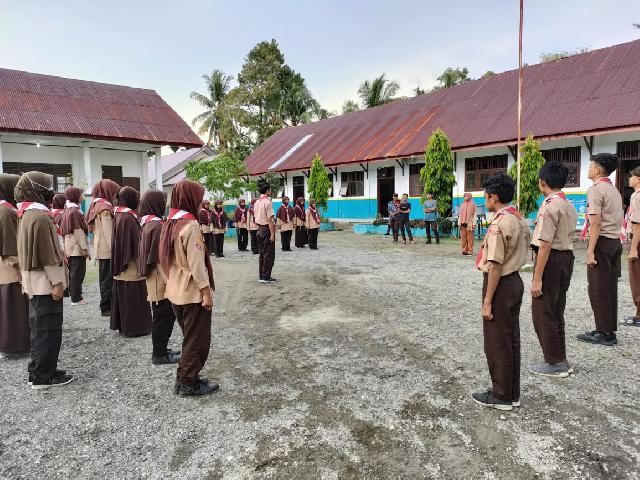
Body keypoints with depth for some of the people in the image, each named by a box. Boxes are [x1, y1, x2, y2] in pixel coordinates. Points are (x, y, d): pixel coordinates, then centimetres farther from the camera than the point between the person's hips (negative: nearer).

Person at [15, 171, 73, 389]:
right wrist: (57, 282, -18)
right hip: (45, 283, -10)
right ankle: (44, 376, 6)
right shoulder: (41, 216, -18)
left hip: (35, 282, 10)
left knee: (39, 328, 17)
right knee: (49, 330, -2)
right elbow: (48, 253, -21)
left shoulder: (27, 214, 12)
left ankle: (37, 370, 26)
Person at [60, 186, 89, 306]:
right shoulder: (75, 211, -16)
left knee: (73, 271, 18)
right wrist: (84, 247, -16)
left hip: (70, 247, 10)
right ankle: (76, 298, -2)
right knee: (78, 271, -5)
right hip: (77, 247, -9)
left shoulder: (67, 210, 13)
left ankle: (73, 293, 29)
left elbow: (63, 230, 17)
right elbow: (78, 231, -18)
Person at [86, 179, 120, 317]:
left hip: (101, 249, 10)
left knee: (105, 278, 15)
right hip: (107, 249, -10)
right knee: (108, 279, -4)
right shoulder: (105, 207, -15)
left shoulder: (97, 205, 14)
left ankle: (106, 305, 22)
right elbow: (108, 232, -19)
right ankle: (106, 308, 1)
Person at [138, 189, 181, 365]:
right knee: (164, 315, 1)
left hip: (153, 278, 10)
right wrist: (168, 281, -20)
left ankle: (160, 350, 28)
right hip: (160, 278, -10)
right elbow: (159, 258, -22)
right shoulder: (157, 226, -20)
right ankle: (160, 354, 11)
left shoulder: (147, 223, 10)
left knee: (160, 315, 18)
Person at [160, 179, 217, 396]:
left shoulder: (170, 222, 7)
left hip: (176, 290, 9)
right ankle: (188, 383, 14)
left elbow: (168, 258, 12)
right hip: (193, 292, -9)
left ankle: (184, 378, 28)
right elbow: (197, 264, -21)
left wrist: (174, 279, 18)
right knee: (197, 339, 5)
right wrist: (206, 292, -17)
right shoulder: (190, 226, -19)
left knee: (189, 336, 20)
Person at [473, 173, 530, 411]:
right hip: (515, 281, 9)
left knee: (497, 343, 3)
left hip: (501, 284, -9)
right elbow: (519, 254, 13)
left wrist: (487, 301, -18)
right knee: (511, 340, 16)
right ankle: (512, 393, 27)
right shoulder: (519, 220, 9)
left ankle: (501, 396, 15)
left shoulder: (499, 223, -20)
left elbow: (495, 265, -22)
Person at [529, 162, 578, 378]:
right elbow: (566, 237, 13)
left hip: (551, 259, -10)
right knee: (556, 312, 19)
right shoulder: (569, 206, 12)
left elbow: (546, 244, -22)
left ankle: (555, 364, 12)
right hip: (567, 257, 10)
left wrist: (537, 278, -21)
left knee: (543, 313, 2)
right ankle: (561, 360, 29)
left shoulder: (550, 205, -18)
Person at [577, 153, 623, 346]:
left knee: (597, 289, -3)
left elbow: (596, 222, -19)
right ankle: (610, 330, 19)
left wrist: (590, 251, -18)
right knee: (610, 288, 12)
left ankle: (604, 333, 2)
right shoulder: (614, 190, 17)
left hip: (602, 241, -9)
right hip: (615, 241, 9)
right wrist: (615, 241, 18)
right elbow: (618, 220, 17)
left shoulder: (595, 189, -12)